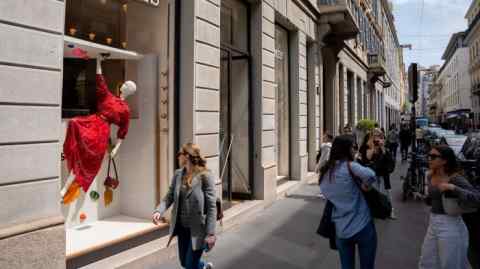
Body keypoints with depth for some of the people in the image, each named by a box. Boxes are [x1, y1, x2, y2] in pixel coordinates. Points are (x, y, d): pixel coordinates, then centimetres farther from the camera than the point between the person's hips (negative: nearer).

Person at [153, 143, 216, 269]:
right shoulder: (178, 174, 2)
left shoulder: (205, 176, -16)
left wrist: (210, 233, -19)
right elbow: (169, 196, 1)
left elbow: (211, 207, -16)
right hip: (182, 227, 6)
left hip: (197, 228, -6)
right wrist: (159, 211, -19)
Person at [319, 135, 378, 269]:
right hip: (363, 227, -5)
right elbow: (370, 175, -31)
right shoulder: (348, 166, -14)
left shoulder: (324, 174, 4)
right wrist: (364, 186, -11)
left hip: (341, 231, 5)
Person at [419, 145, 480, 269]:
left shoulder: (456, 179, -18)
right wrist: (427, 198, 2)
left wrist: (453, 188, -34)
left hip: (450, 226, -7)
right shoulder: (431, 175, 3)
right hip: (433, 223, 7)